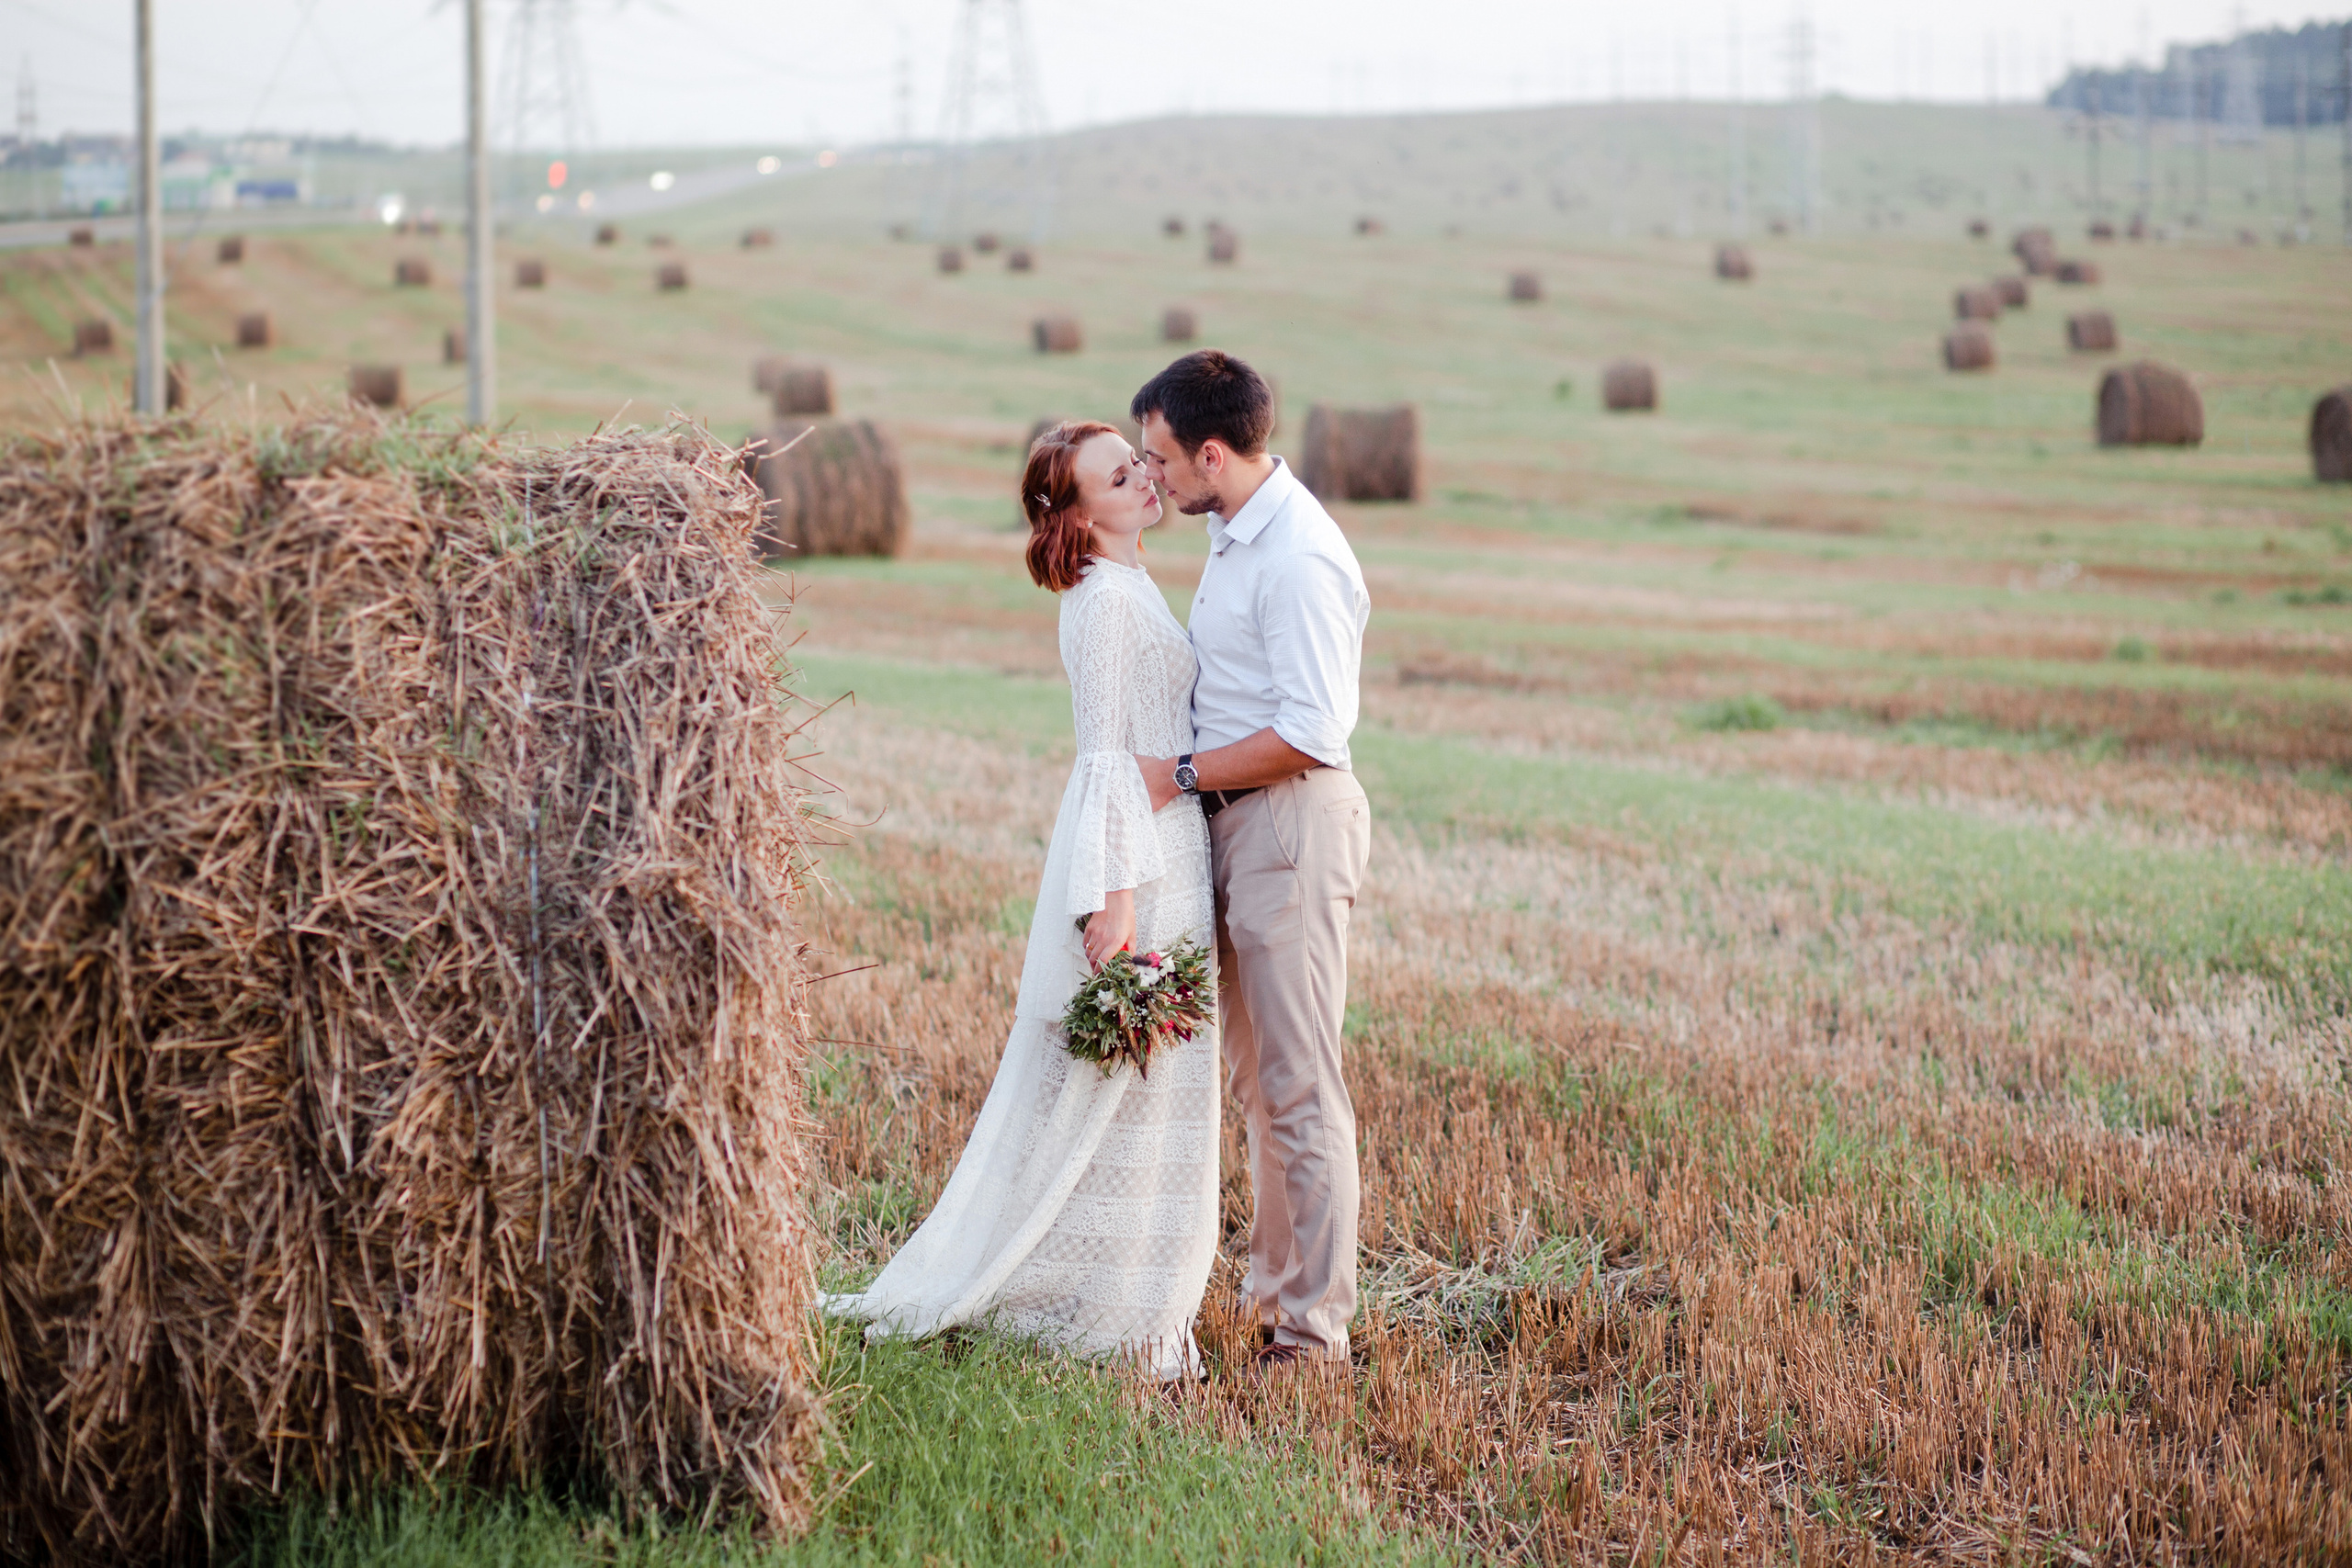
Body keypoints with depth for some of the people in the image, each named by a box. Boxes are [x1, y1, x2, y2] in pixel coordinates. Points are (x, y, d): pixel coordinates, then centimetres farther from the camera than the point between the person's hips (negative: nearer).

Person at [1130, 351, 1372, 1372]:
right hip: (1236, 826, 10)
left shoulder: (1297, 558, -20)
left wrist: (1182, 776, -16)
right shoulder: (1236, 533, 12)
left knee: (1299, 1086, -5)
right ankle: (1274, 1290, 26)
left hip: (1291, 827, -10)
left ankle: (1315, 1329, 2)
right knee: (1256, 1078, 16)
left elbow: (1308, 736, -24)